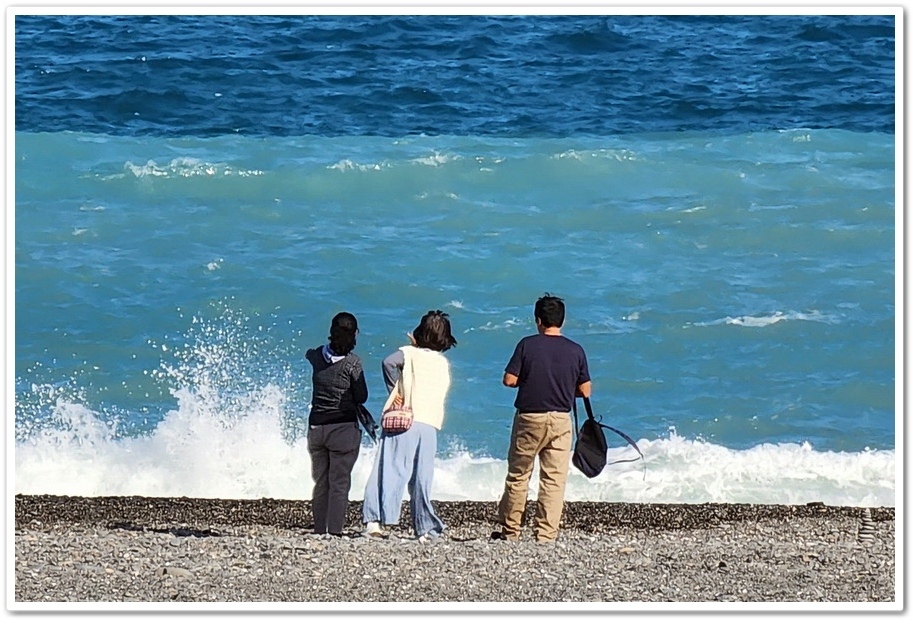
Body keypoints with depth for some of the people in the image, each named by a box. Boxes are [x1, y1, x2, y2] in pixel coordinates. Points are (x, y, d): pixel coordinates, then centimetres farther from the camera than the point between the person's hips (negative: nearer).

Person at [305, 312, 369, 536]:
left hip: (316, 427, 4)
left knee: (320, 483, 13)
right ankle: (334, 531, -5)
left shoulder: (316, 356, 0)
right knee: (339, 483, 0)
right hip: (344, 428, -4)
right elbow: (361, 397, -7)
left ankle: (319, 530, 13)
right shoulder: (352, 363, -14)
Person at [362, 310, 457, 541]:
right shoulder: (443, 363, 17)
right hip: (430, 425, 3)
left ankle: (374, 519, -21)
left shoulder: (409, 353, 5)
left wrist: (394, 391, -4)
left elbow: (390, 362, -15)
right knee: (422, 479, 8)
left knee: (390, 471, -8)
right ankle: (425, 528, 6)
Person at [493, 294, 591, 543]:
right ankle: (546, 533, 0)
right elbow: (585, 391, 1)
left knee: (518, 475, 11)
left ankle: (510, 530, 16)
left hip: (529, 417, -1)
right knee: (554, 479, 4)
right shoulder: (576, 351, -2)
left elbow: (509, 380, -8)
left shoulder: (527, 345, -7)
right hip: (560, 419, 1)